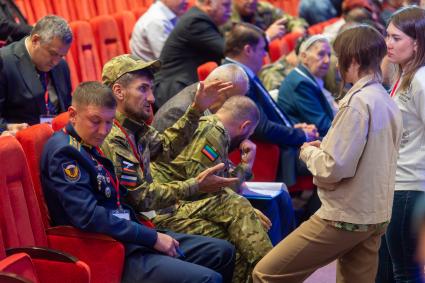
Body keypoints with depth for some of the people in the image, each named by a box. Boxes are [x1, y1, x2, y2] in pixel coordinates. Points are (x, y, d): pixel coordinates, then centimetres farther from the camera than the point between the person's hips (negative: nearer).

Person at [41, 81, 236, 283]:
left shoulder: (88, 145, 14)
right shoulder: (64, 152, -15)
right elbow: (89, 217, -24)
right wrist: (153, 238, -18)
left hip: (129, 236, 10)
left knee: (223, 252, 12)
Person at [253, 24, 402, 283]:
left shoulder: (357, 101, -15)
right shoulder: (389, 103, 11)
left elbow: (333, 168, -20)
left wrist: (309, 152, 0)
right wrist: (326, 147, 12)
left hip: (345, 216, -9)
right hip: (375, 217, 9)